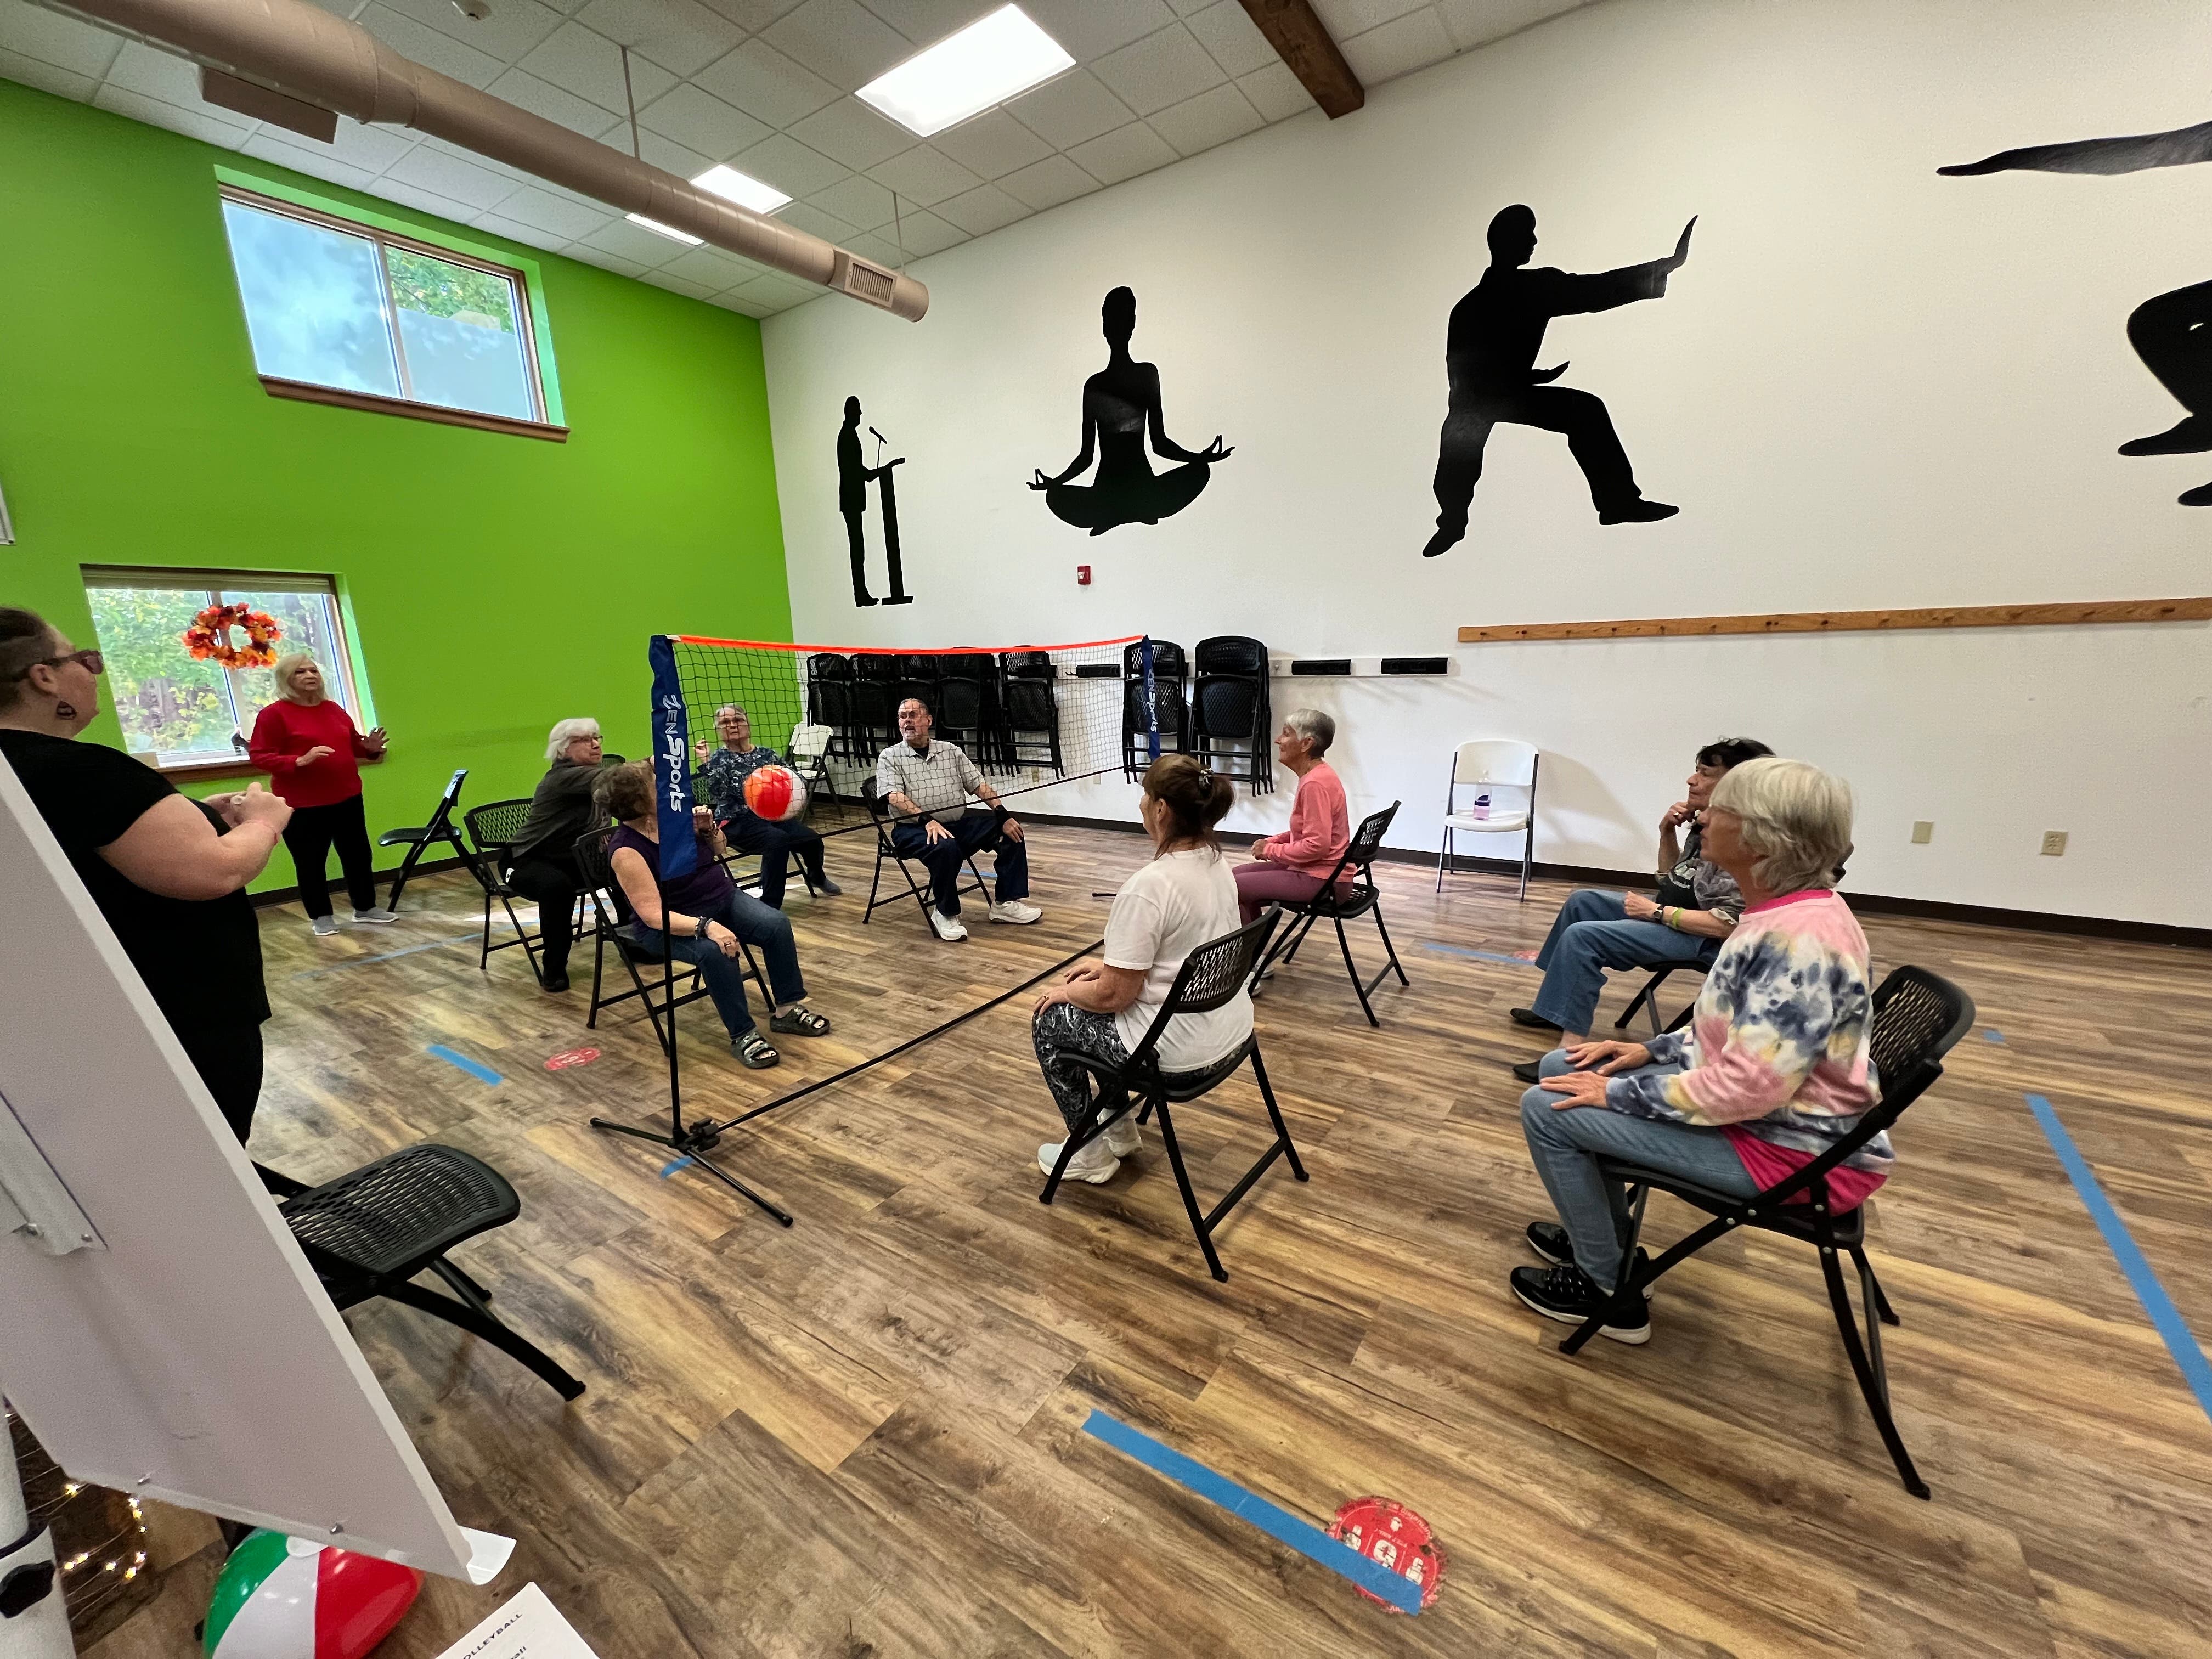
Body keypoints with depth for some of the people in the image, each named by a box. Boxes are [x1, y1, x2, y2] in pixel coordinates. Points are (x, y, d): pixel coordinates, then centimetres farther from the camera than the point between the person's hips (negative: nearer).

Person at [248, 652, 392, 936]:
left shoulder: (334, 708, 8)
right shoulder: (273, 714, -8)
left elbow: (352, 744, 20)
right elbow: (260, 757, -12)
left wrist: (369, 748, -2)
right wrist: (300, 761, -27)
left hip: (347, 798, 5)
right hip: (303, 805, -5)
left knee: (358, 854, 12)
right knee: (310, 863, 4)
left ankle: (366, 907, 25)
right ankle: (320, 916, 17)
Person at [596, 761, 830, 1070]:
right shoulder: (626, 850, -22)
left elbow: (719, 851, 12)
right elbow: (654, 914, -28)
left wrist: (709, 829, -11)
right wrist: (706, 926, -40)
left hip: (723, 898, 6)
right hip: (673, 925, -6)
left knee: (777, 924, -16)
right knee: (714, 950, -35)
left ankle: (787, 1010, -4)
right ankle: (743, 1034, -20)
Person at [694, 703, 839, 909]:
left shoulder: (766, 754, 9)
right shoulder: (718, 758, -1)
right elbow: (717, 795, -18)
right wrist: (706, 764, -29)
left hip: (772, 815, 5)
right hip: (737, 822, -5)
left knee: (812, 839, -14)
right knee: (777, 840, -34)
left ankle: (817, 877, 23)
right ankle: (769, 905, -26)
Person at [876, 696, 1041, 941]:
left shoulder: (951, 751, 12)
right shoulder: (890, 757, 2)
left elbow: (979, 785, 6)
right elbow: (895, 797, -14)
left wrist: (1003, 814, -8)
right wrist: (927, 820, -30)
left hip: (959, 823, 5)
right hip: (915, 829, -4)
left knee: (1011, 832, -10)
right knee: (945, 847, -36)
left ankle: (1005, 903, -3)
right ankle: (945, 914, -15)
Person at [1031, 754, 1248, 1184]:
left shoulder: (1148, 887, -27)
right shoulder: (1216, 863, 0)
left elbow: (1115, 995, -20)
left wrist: (1065, 992, 0)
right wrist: (1110, 966, 15)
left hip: (1178, 1048, -9)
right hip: (1227, 1026, 9)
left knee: (1048, 1020, 14)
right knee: (1094, 995, 29)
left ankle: (1091, 1153, 23)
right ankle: (1118, 1123, 37)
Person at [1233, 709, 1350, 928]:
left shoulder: (1316, 783, -22)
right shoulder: (1316, 775, 9)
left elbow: (1317, 845, -26)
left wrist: (1271, 850, -14)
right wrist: (1273, 841, 5)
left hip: (1322, 880, -10)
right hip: (1314, 870, 10)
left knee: (1232, 888, -11)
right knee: (1239, 874, 15)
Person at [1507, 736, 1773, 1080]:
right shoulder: (1706, 824, 1)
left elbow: (1728, 924, -28)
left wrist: (1656, 912, -19)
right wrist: (1667, 832, 0)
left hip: (1702, 939, -10)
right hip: (1672, 913, 11)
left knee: (1581, 936, -23)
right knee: (1582, 902, 16)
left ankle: (1573, 1047, -21)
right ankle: (1555, 1008, 20)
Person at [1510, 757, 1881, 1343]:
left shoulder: (1801, 938, -30)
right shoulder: (1784, 913, 2)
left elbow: (1749, 1086, -31)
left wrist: (1618, 1093, -21)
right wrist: (1651, 1050, 6)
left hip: (1785, 1148, -10)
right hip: (1762, 1106, 10)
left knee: (1546, 1109, -12)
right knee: (1561, 1067, 11)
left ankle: (1608, 1290, 8)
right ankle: (1600, 1237, 27)